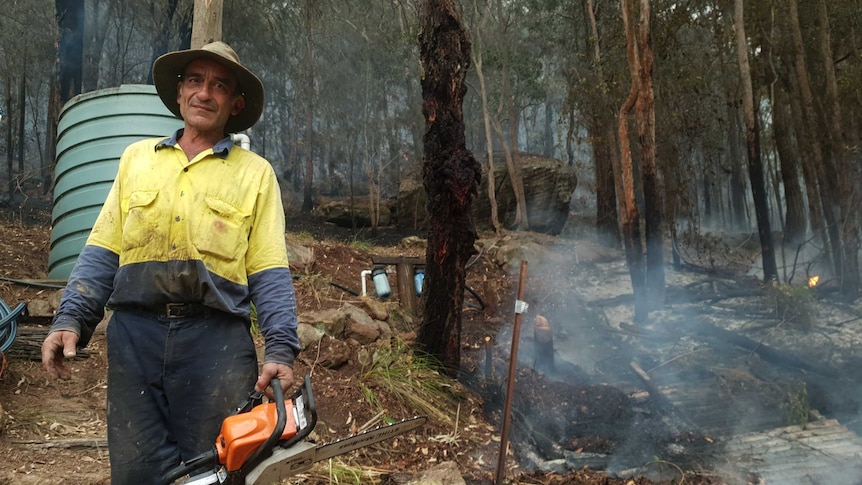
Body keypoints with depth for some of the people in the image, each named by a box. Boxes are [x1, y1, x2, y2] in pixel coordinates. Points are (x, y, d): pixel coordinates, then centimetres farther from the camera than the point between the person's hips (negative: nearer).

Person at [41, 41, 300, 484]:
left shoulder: (255, 173, 7)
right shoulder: (136, 157, 16)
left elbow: (269, 275, 0)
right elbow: (102, 253, 13)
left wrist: (280, 349, -11)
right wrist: (70, 319, 1)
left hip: (218, 342, -2)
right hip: (134, 335, 3)